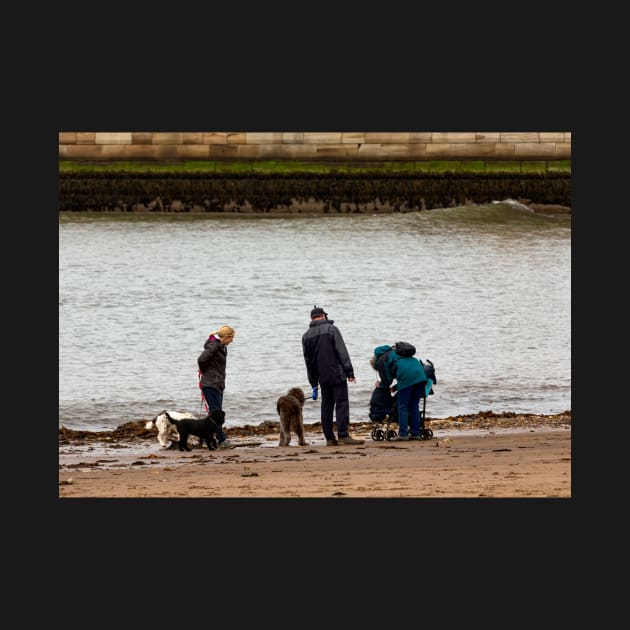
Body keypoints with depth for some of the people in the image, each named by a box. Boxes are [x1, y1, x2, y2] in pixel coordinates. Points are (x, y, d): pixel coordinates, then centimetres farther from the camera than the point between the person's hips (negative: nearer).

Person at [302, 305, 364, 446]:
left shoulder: (306, 336, 10)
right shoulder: (331, 329, -4)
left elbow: (308, 361, 14)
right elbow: (342, 352, -10)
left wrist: (314, 383, 18)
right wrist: (349, 372, -8)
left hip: (323, 378, 5)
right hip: (337, 374, -5)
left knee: (326, 406, 9)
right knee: (342, 404, -7)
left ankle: (329, 438, 6)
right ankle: (343, 435, -16)